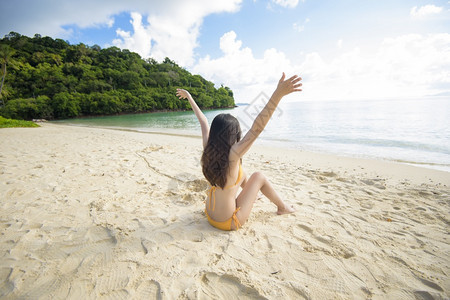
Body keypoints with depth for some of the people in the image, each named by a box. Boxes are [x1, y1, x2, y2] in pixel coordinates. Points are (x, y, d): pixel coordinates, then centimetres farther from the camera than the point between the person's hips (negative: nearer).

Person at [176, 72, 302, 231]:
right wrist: (278, 94, -43)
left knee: (243, 175, 20)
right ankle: (282, 207, 27)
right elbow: (257, 128, -38)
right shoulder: (232, 156, -29)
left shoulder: (208, 149, -11)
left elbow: (203, 121, 3)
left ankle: (251, 192, 49)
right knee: (259, 176, 6)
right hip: (229, 222, -7)